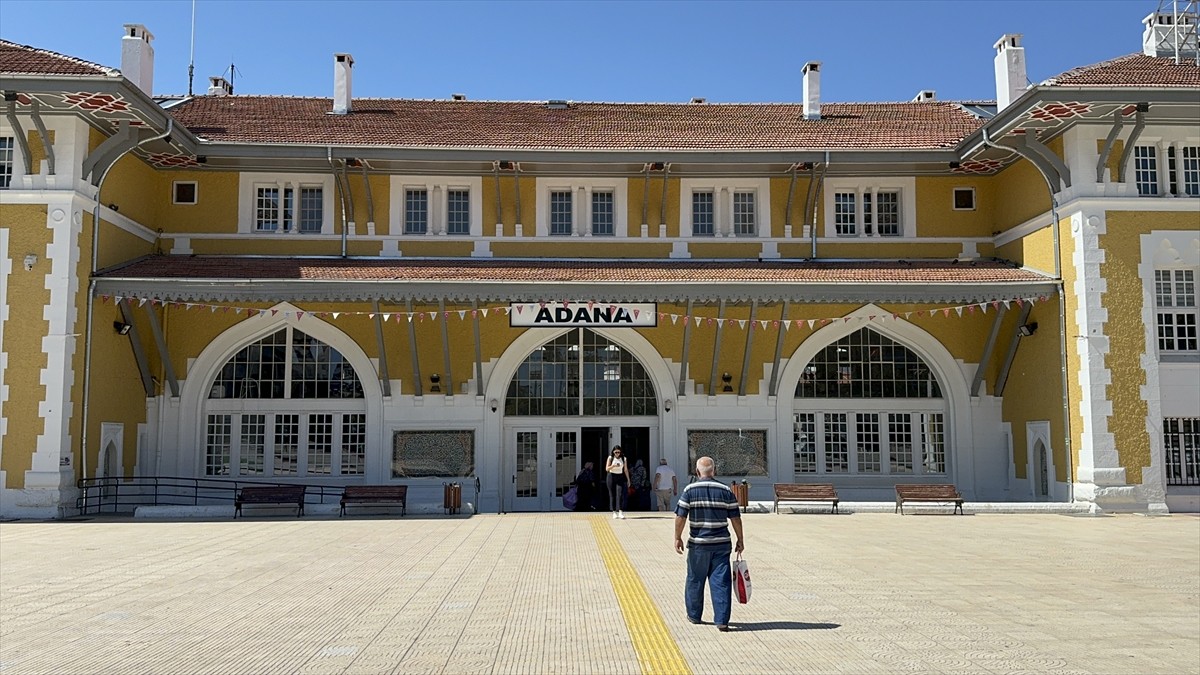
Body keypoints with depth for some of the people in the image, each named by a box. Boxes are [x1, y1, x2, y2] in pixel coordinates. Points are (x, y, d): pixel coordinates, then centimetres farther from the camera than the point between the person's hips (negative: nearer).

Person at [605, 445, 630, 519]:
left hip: (620, 477, 1)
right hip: (611, 477, -1)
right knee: (612, 495, 0)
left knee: (621, 494, -12)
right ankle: (614, 512, 7)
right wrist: (614, 466, -21)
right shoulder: (610, 458, 1)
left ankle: (621, 512, -18)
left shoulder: (623, 459, 6)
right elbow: (607, 469, -5)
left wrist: (628, 480, 9)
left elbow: (626, 470, 11)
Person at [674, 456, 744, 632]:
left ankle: (694, 615, 28)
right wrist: (740, 540, 11)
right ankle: (722, 620, -2)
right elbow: (735, 518, 2)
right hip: (721, 544, 1)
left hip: (698, 544, -1)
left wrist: (677, 538, 3)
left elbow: (680, 517, -7)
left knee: (695, 580, 14)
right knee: (721, 581, 2)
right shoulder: (726, 490, 2)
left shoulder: (690, 490, -3)